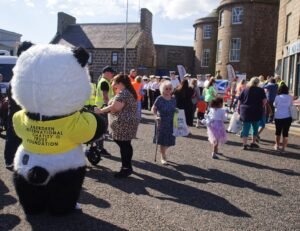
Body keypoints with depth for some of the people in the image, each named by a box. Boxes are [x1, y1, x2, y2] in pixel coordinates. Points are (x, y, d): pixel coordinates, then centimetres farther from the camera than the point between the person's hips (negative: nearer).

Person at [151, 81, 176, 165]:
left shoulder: (173, 99, 4)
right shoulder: (160, 99, -11)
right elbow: (153, 109, -7)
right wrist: (156, 116, -21)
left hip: (171, 123, 5)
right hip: (162, 122, -5)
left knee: (169, 140, 10)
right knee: (162, 140, 2)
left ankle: (163, 152, 36)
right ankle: (163, 157, 16)